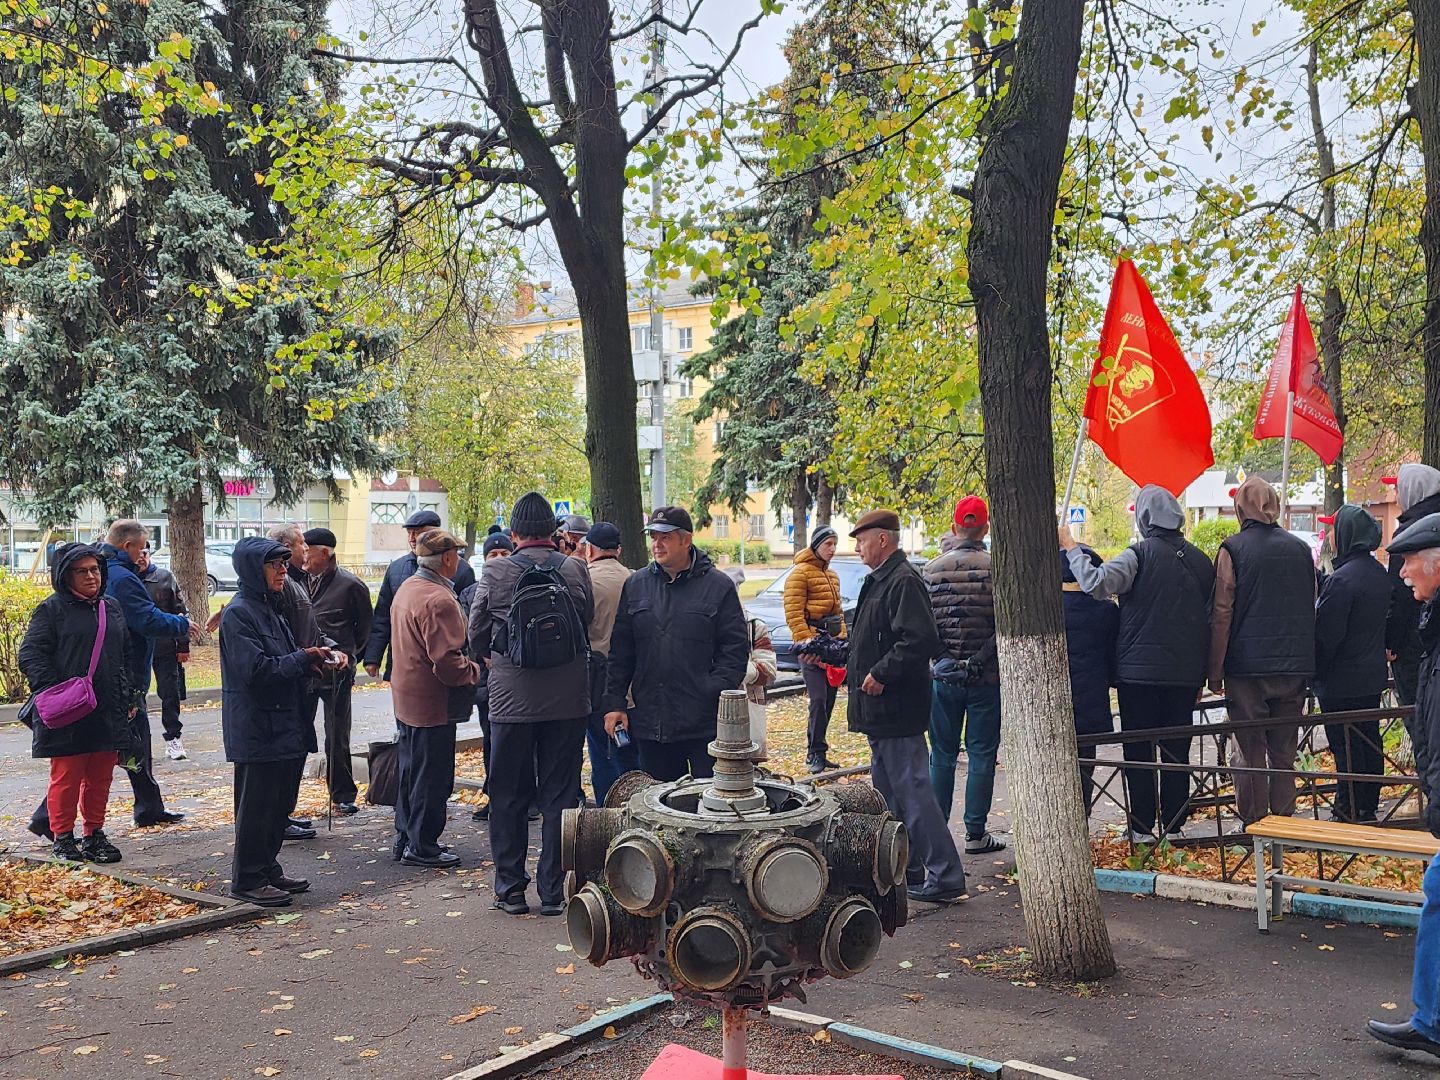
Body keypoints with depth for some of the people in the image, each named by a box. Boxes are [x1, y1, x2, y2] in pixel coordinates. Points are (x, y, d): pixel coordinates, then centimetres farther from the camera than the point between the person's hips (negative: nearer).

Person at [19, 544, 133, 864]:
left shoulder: (112, 608, 15)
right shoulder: (52, 609, -3)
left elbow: (125, 655, 21)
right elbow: (30, 655, -7)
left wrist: (128, 698, 16)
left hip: (108, 713, 5)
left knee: (100, 777, 9)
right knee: (67, 777, 1)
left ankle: (94, 835, 20)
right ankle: (63, 838, 13)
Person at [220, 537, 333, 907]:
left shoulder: (273, 609, 15)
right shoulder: (238, 613, -14)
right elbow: (255, 669, -22)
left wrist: (311, 660, 3)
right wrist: (303, 660, -15)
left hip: (285, 725, 9)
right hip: (257, 729, -9)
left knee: (280, 803, 15)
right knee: (256, 805, -2)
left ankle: (268, 871, 25)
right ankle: (247, 880, 8)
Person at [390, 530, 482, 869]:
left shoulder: (407, 588, 10)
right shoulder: (438, 600, -23)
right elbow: (446, 661, -28)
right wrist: (475, 670, -10)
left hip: (406, 697, 10)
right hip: (432, 703, -10)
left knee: (412, 770, 20)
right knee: (432, 777, 1)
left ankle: (406, 837, 30)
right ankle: (422, 847, 10)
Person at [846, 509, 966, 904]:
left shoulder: (904, 581, -17)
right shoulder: (879, 581, 16)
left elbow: (920, 640, -27)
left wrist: (881, 673, -23)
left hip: (896, 708, -11)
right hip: (879, 709, 11)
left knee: (912, 790, -7)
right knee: (888, 790, 17)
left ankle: (945, 876, -1)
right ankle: (905, 869, 27)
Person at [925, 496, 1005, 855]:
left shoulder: (931, 570, 1)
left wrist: (945, 659, -1)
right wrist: (978, 661, -8)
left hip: (943, 676, 3)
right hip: (986, 678, -3)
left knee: (942, 756, 11)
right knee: (981, 755, 5)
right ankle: (975, 834, 8)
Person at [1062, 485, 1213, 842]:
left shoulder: (1140, 554, -11)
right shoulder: (1200, 559, 7)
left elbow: (1097, 583, -26)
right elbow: (1211, 616, 12)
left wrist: (1071, 548, -11)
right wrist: (1203, 673, 19)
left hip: (1140, 669, -5)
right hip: (1185, 672, 5)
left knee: (1139, 751, 3)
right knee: (1177, 750, 11)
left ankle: (1143, 827, 6)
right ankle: (1174, 825, 15)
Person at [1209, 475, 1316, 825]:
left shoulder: (1233, 549, -7)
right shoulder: (1301, 549, 7)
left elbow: (1222, 614, -9)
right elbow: (1311, 609, 13)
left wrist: (1215, 673, -4)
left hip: (1247, 666, -4)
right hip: (1294, 665, 4)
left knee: (1250, 751, 3)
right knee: (1284, 751, 11)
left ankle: (1253, 823, 6)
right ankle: (1283, 820, 15)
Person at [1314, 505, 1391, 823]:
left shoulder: (1343, 578, -22)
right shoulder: (1379, 573, 8)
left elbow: (1326, 634, -20)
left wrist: (1314, 672, -10)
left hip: (1342, 681, -9)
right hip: (1372, 676, 9)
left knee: (1347, 748, -2)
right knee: (1370, 741, 16)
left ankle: (1349, 812, 5)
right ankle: (1369, 806, 26)